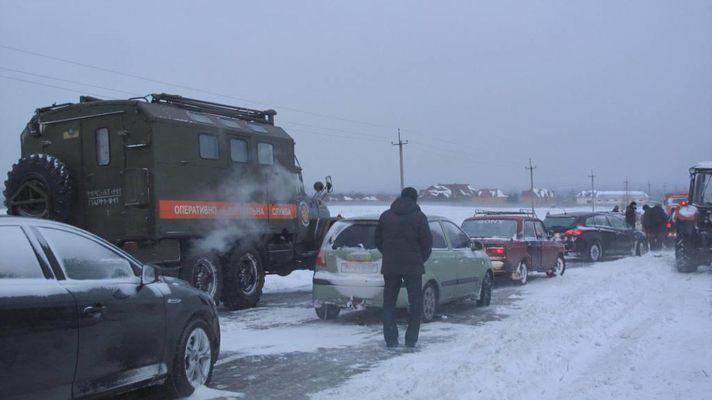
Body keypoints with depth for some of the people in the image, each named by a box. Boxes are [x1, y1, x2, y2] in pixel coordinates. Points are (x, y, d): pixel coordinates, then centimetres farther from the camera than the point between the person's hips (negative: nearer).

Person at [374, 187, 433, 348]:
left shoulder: (385, 216, 7)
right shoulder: (419, 217, -3)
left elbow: (378, 240, 10)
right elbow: (427, 242, -6)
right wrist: (421, 259, 11)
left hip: (390, 266, 3)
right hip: (413, 266, -2)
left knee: (389, 303, 11)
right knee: (415, 304, 7)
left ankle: (391, 339, 7)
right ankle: (411, 339, 4)